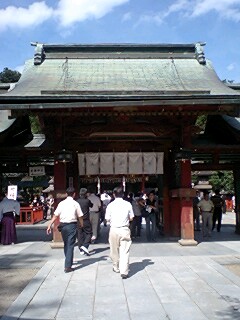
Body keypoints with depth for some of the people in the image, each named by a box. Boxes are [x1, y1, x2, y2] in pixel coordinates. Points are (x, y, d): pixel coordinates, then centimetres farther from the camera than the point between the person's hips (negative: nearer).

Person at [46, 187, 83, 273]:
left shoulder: (61, 203, 3)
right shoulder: (76, 204, -4)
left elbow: (55, 215, -2)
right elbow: (80, 217, -3)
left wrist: (49, 225, -1)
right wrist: (82, 225, 11)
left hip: (63, 225, 4)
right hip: (72, 225, -3)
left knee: (66, 244, 21)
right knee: (70, 245, 1)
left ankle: (68, 261, 41)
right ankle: (67, 266, -2)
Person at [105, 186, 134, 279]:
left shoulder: (110, 205, -5)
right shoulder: (128, 204, -2)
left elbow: (107, 219, -2)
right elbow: (131, 218, 3)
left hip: (114, 229, 0)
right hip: (124, 229, 0)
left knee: (114, 251, 16)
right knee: (124, 252, 0)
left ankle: (116, 268, 31)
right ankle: (124, 271, -8)